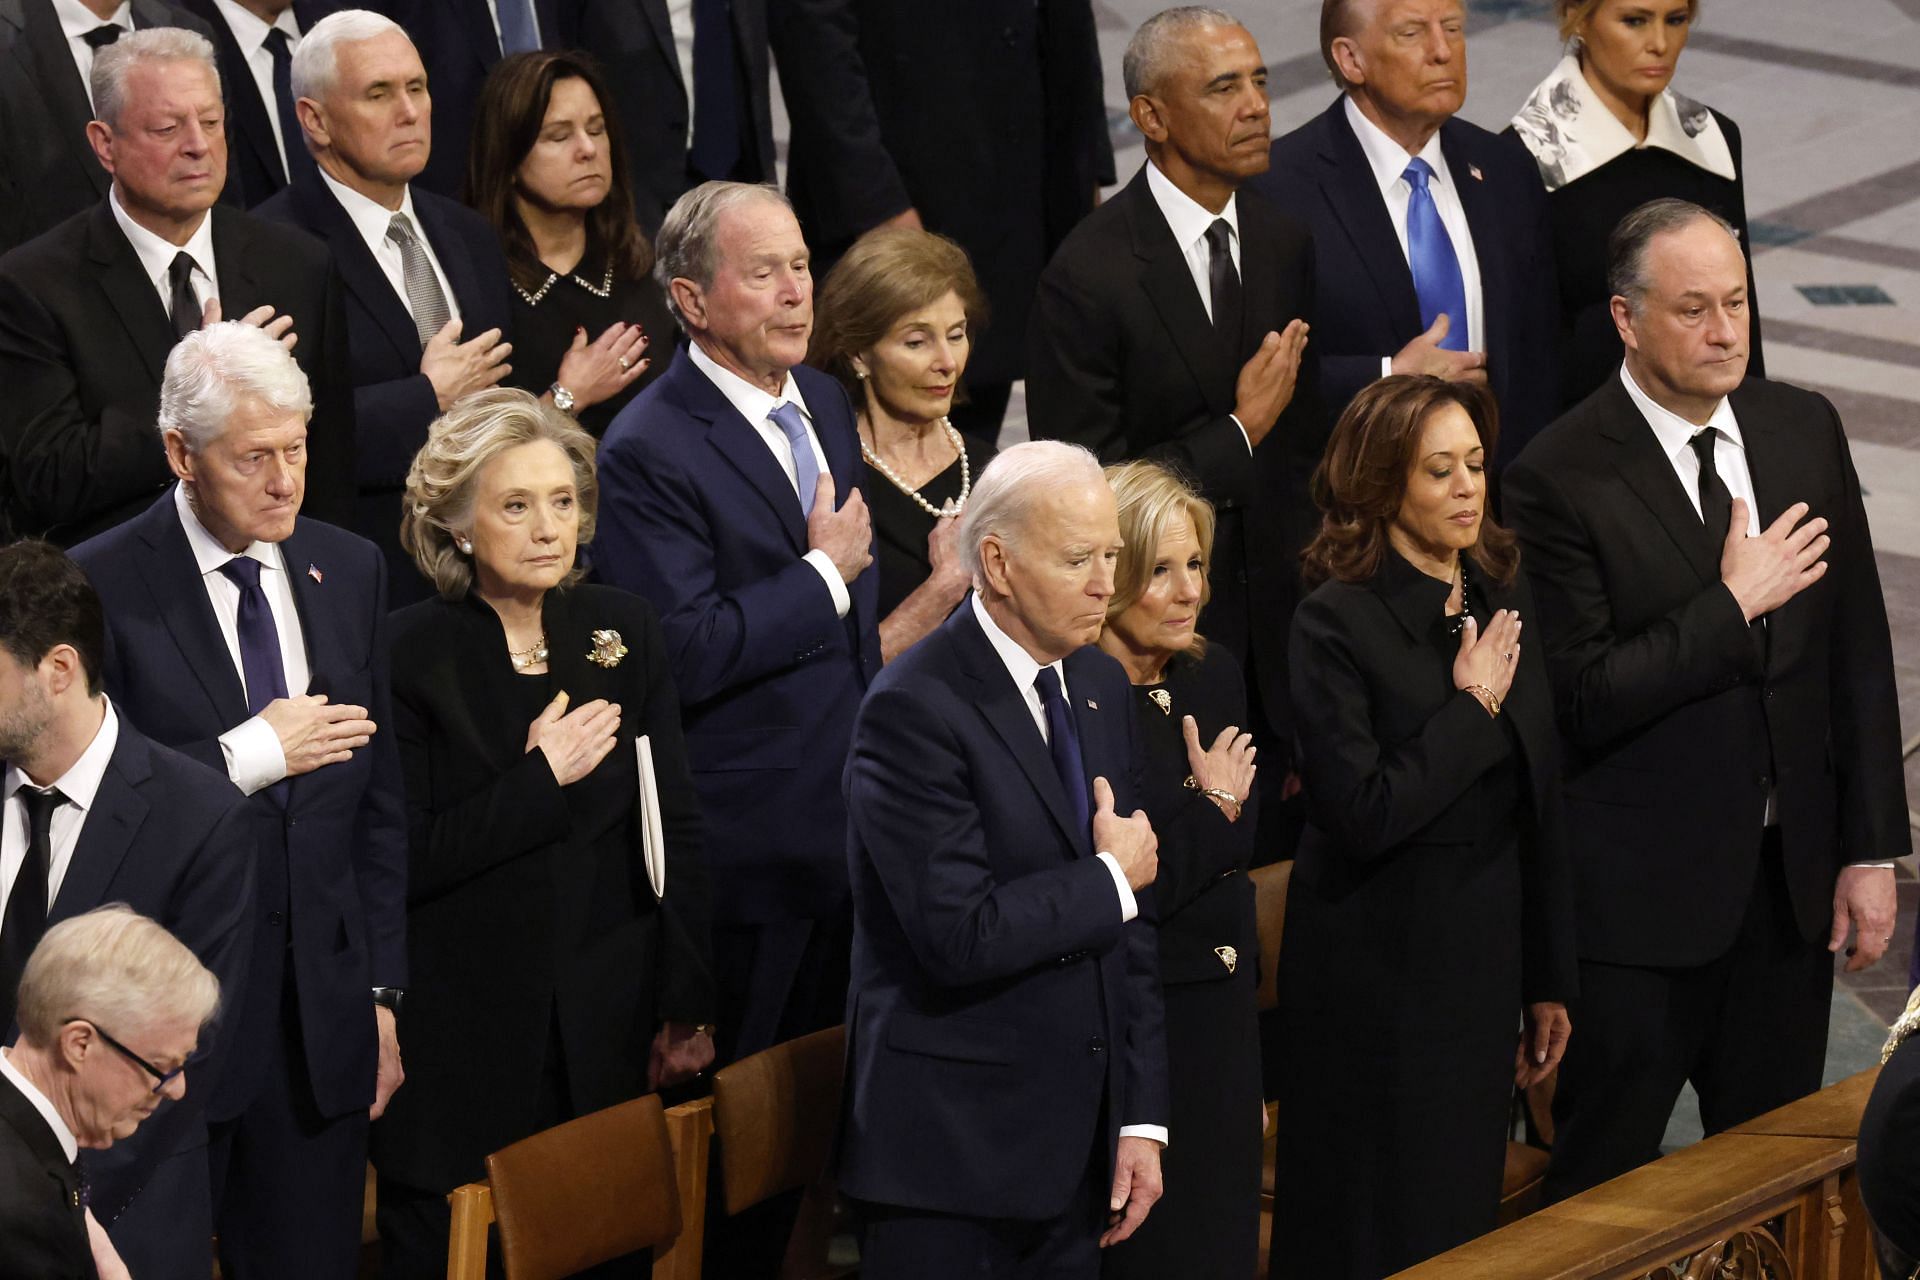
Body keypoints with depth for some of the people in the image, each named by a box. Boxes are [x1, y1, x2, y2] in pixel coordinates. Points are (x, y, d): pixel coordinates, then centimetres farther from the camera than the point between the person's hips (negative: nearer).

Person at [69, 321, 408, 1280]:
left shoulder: (349, 571, 9)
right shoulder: (102, 587, -8)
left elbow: (378, 797, 12)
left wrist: (382, 991, 9)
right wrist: (249, 754, -17)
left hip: (323, 1015, 4)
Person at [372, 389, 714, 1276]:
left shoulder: (623, 634, 4)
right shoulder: (413, 655, -7)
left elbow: (678, 830, 8)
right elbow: (404, 863, -11)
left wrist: (686, 1006, 5)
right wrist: (540, 782, -16)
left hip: (606, 1033, 3)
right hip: (459, 1045, -3)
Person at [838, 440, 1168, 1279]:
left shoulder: (1101, 686, 9)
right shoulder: (914, 709, -16)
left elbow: (1131, 925, 12)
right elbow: (960, 935, -24)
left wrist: (1141, 1118, 8)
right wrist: (1110, 879, -10)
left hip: (1078, 1144, 7)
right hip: (952, 1149, -7)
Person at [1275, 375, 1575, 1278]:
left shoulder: (1504, 600, 7)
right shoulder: (1336, 624, -13)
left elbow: (1539, 807, 11)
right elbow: (1361, 814, -22)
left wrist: (1549, 979, 12)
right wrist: (1472, 708, -15)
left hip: (1485, 964, 6)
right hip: (1377, 977, -6)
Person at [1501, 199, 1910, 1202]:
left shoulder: (1805, 431, 4)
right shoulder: (1560, 479, -13)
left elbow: (1858, 651, 7)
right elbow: (1584, 699, -17)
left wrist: (1872, 849, 4)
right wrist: (1733, 606, -17)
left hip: (1789, 877, 5)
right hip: (1642, 892, -5)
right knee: (1602, 1187, 5)